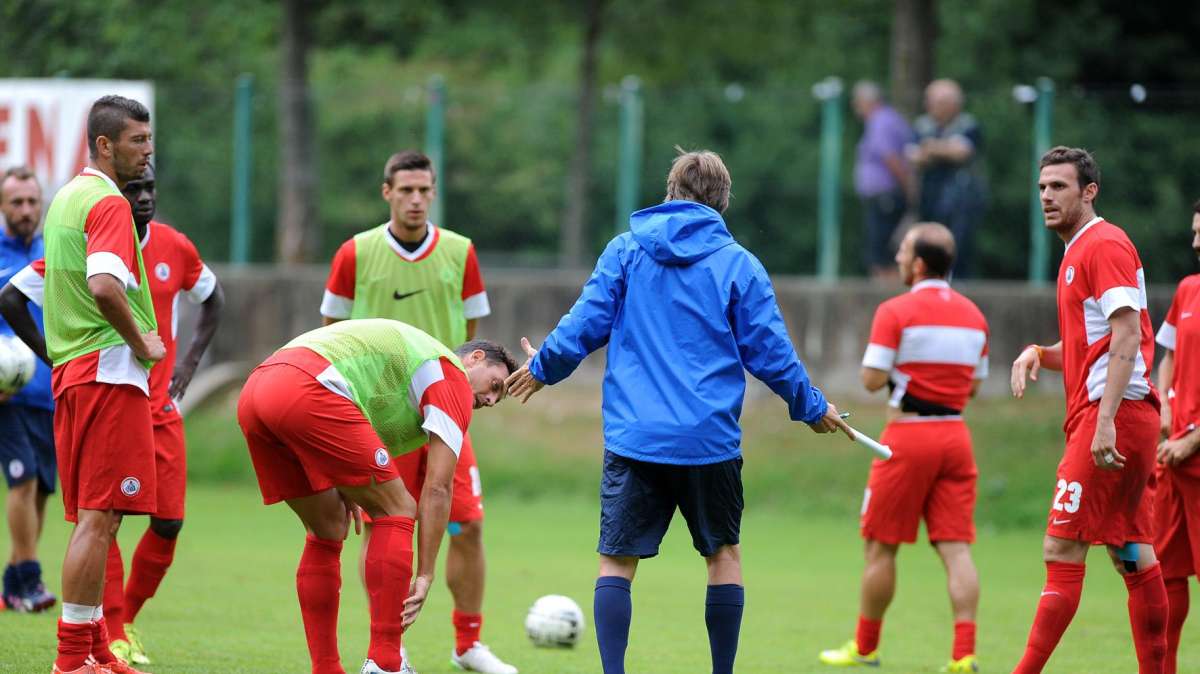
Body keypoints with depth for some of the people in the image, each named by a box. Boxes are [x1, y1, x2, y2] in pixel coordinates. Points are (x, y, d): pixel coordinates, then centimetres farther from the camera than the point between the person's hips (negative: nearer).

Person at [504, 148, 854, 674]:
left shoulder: (625, 250, 4)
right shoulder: (739, 264, 2)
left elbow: (586, 324, 3)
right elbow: (769, 352, 2)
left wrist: (542, 367, 21)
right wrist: (811, 406, 18)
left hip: (633, 436, 0)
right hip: (711, 439, 0)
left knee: (617, 560, 3)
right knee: (723, 553, 16)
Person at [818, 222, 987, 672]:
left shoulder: (896, 312, -9)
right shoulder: (973, 315, 8)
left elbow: (872, 379, -12)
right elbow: (974, 385, 15)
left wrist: (900, 367, 7)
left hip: (909, 434, -5)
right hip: (955, 434, 5)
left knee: (881, 547, 7)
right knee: (955, 547, 0)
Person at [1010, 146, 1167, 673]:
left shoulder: (1103, 245, -9)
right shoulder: (1077, 253, 21)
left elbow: (1126, 338, -19)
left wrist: (1106, 421, -25)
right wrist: (1038, 353, 7)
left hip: (1116, 415, -10)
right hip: (1097, 419, 10)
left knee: (1061, 551, -11)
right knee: (1133, 556, 9)